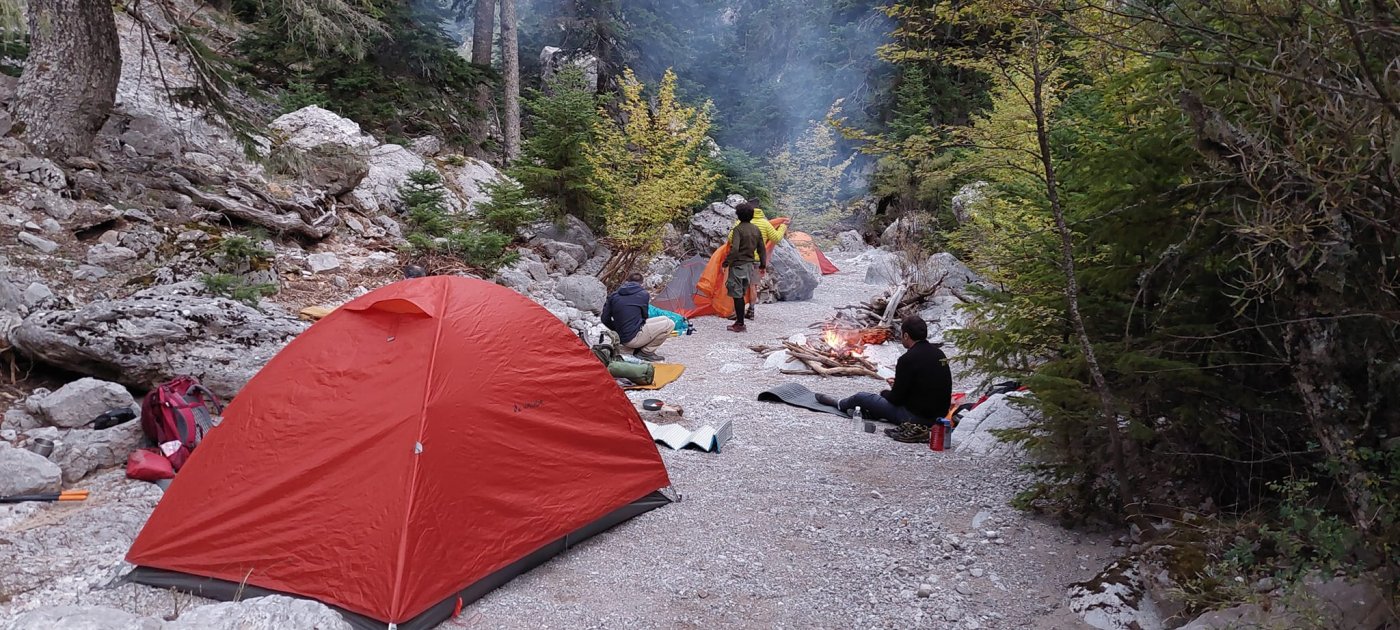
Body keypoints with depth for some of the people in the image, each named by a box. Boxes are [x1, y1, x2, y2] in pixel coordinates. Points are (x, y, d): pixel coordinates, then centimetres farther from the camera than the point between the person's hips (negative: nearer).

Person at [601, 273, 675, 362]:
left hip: (621, 339, 7)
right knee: (669, 324, 1)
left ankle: (637, 350, 12)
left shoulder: (614, 296, 9)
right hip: (633, 338, -7)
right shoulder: (643, 294, 0)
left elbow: (605, 320, 8)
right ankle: (646, 352, 0)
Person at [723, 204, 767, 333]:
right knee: (741, 295, 15)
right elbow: (762, 249, 13)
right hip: (750, 265, 7)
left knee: (737, 295, -1)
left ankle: (740, 324, 0)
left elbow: (734, 249, -24)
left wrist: (726, 263, -15)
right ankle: (739, 321, 18)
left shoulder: (738, 229, -14)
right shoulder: (756, 229, 7)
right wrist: (763, 264, 23)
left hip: (738, 265, -7)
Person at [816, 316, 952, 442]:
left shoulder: (908, 359, -21)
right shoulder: (938, 353, 5)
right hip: (939, 415, 7)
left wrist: (885, 393, 9)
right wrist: (899, 383, 20)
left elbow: (897, 398, -13)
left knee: (861, 397, 14)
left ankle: (840, 404, 42)